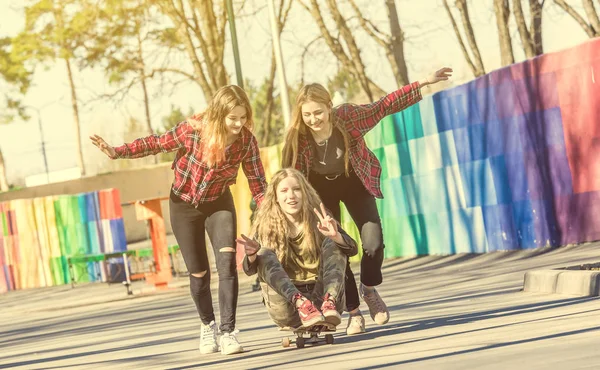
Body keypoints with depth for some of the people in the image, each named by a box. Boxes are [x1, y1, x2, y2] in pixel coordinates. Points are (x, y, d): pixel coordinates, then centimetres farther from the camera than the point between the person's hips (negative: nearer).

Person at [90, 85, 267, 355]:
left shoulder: (247, 140, -21)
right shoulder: (193, 130, -27)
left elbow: (257, 182, -12)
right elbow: (156, 144, -13)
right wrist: (117, 152, -20)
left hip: (219, 203, 1)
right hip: (185, 205, -1)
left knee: (227, 260, -22)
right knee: (198, 273, 5)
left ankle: (228, 332, -19)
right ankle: (207, 326, 31)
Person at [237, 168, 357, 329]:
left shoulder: (318, 222, 4)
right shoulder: (266, 228, 4)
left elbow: (352, 249, -9)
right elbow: (250, 270, -9)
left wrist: (335, 236, -31)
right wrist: (252, 255, -33)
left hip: (320, 297, 0)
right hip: (287, 308, 0)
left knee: (333, 243, -14)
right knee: (265, 254, -20)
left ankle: (330, 301, -40)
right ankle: (301, 303, -45)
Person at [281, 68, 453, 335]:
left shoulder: (347, 116, -28)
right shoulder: (297, 138, -28)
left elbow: (385, 105, -19)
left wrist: (423, 83, -19)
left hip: (354, 183, 0)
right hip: (322, 191, 0)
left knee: (373, 242, -12)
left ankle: (369, 289, 19)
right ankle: (354, 313, 11)